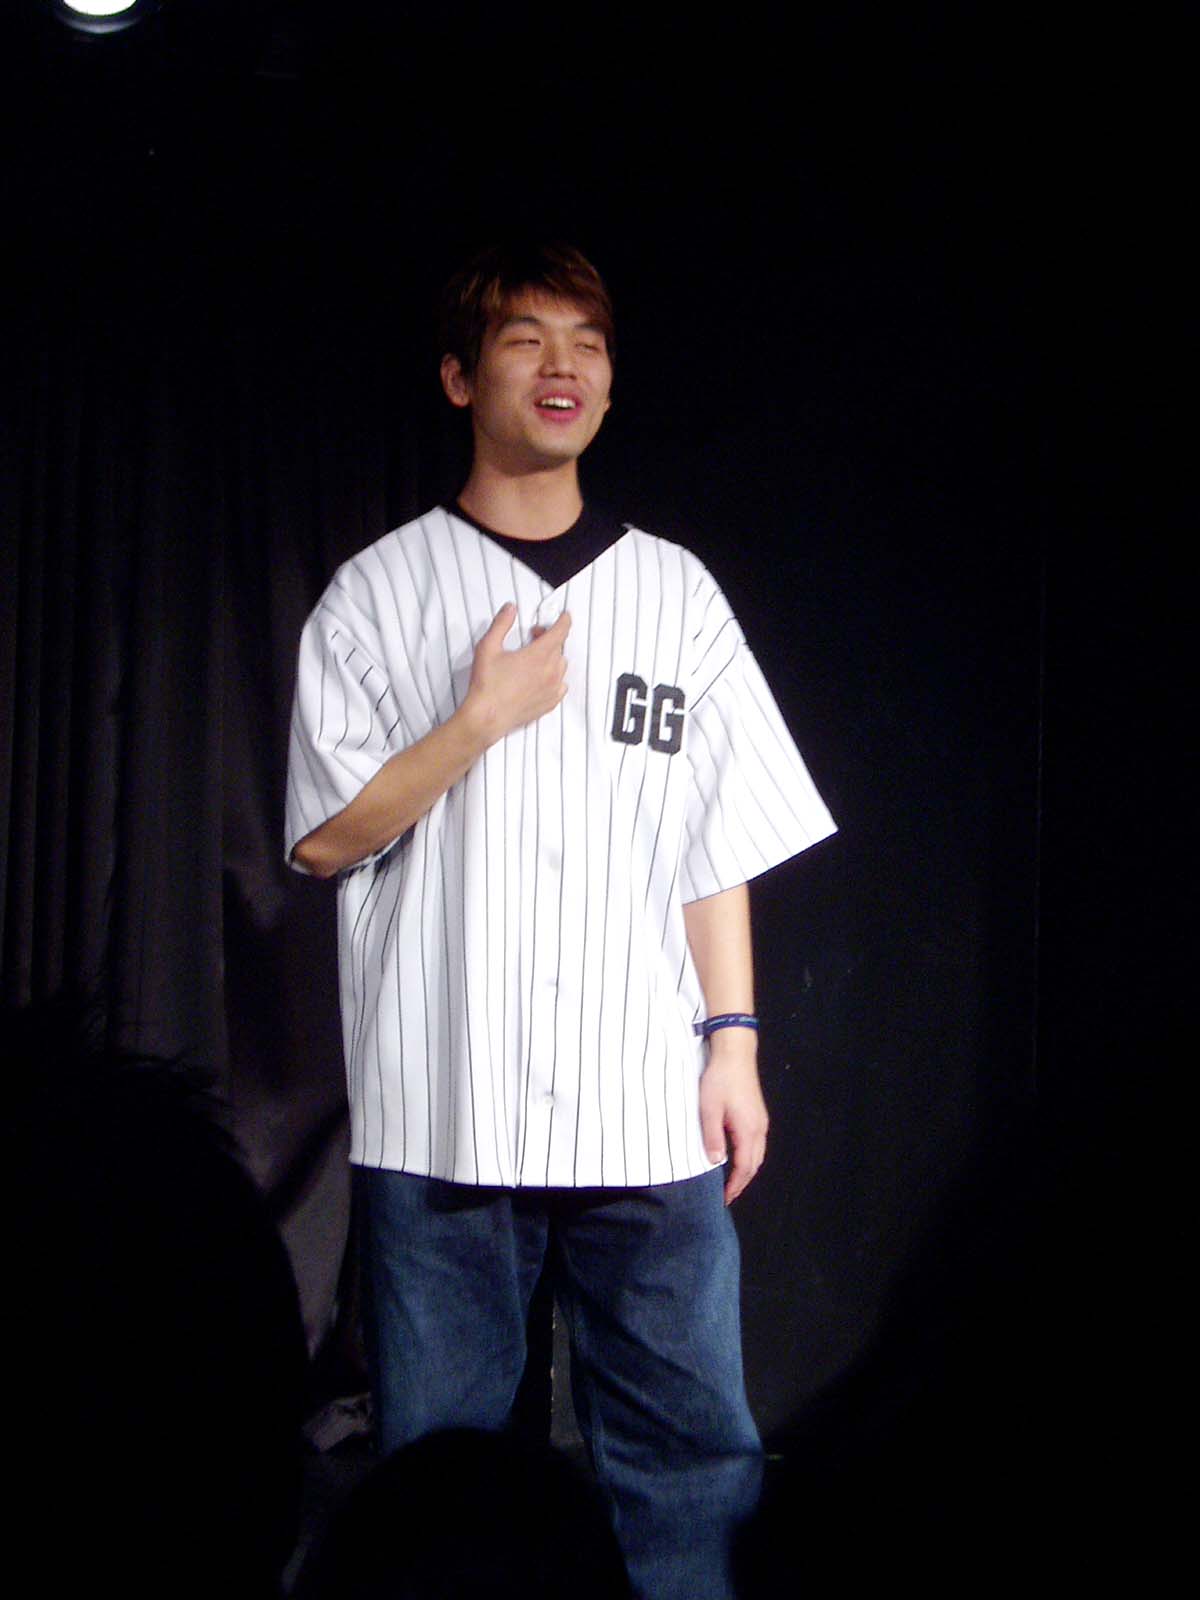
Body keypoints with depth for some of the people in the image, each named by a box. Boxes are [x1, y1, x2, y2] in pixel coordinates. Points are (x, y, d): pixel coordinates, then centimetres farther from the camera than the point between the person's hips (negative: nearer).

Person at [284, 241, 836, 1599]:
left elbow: (719, 845, 11)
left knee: (692, 1450, 1)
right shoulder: (378, 593, 6)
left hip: (650, 1115, 2)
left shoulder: (674, 593, 12)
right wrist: (483, 719, -9)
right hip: (437, 1117, -1)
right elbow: (325, 836, 1)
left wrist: (734, 1042, 4)